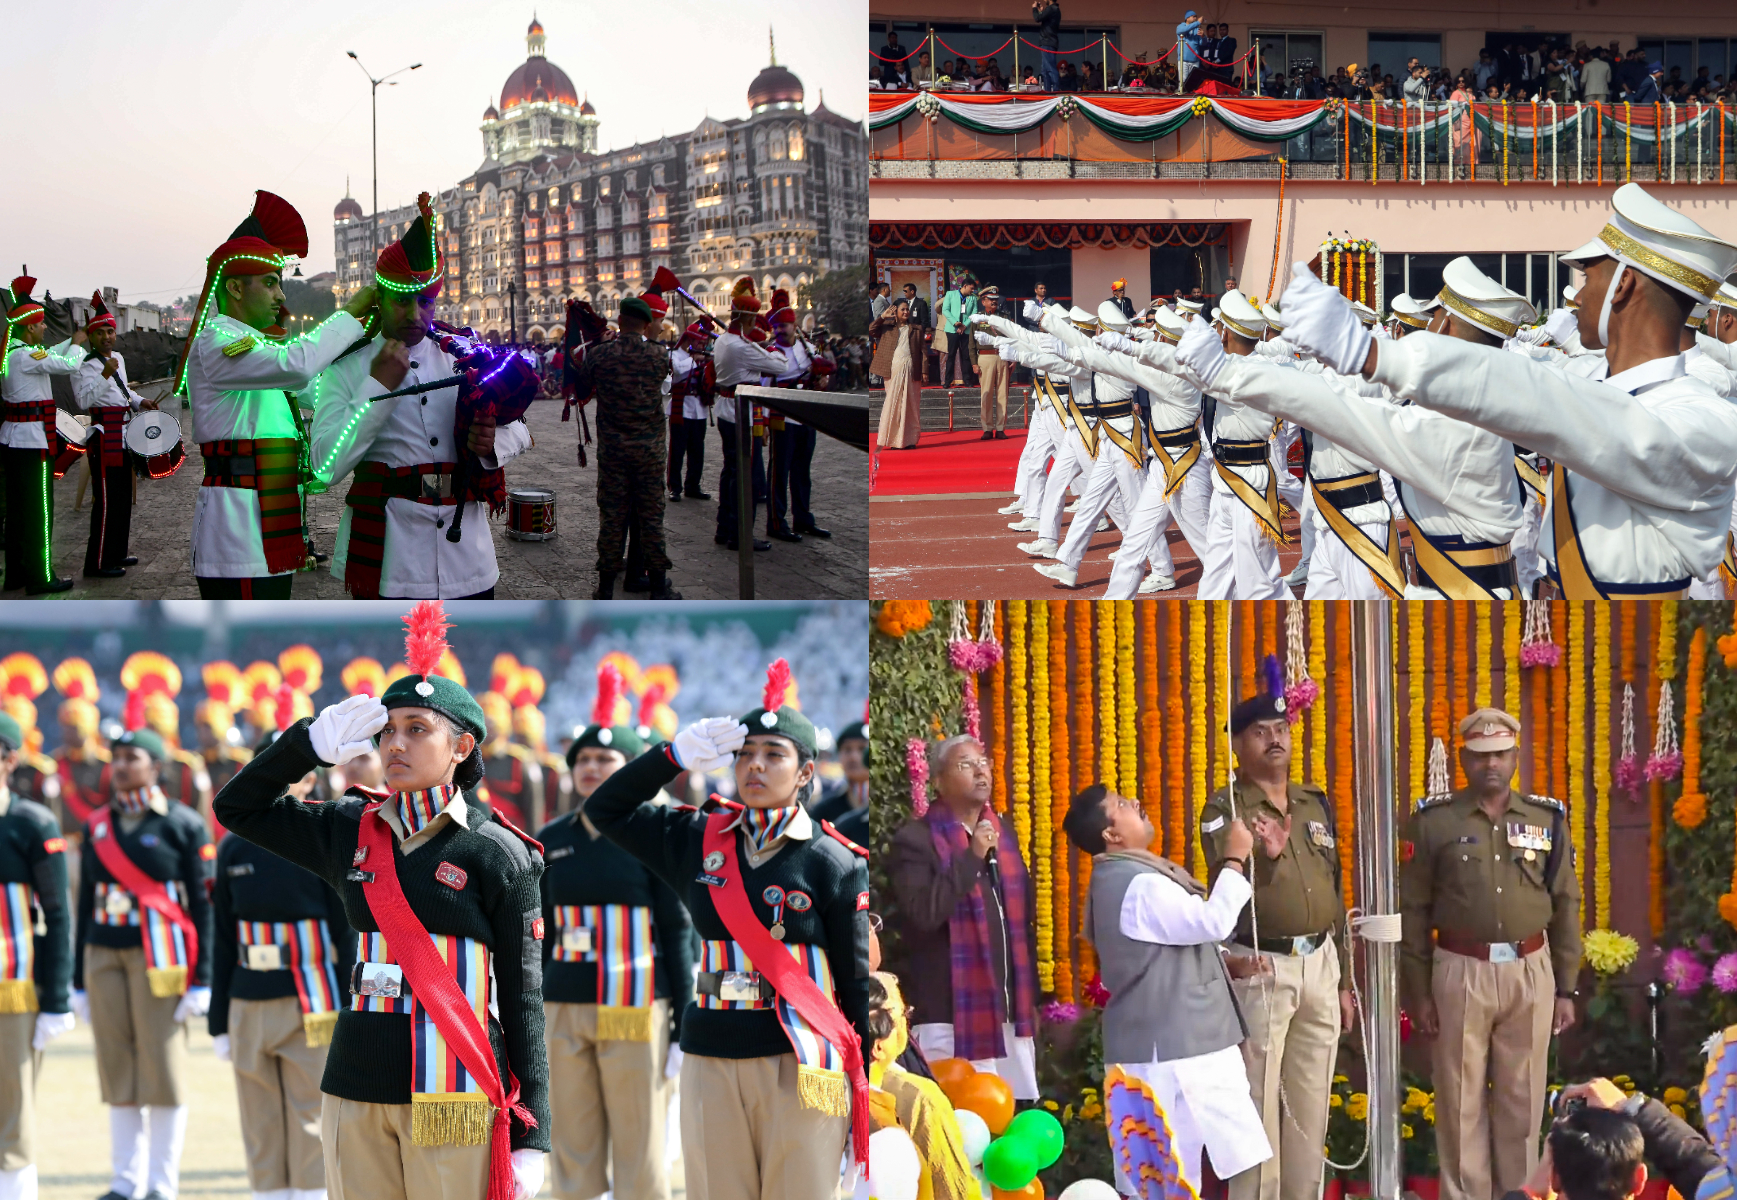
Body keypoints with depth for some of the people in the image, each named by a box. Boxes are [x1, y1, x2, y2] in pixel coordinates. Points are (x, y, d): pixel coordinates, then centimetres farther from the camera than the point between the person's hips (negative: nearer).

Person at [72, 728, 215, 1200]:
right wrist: (79, 981, 12)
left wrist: (201, 981, -9)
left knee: (164, 1069, -2)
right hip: (104, 957, 5)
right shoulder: (97, 826, 12)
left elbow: (204, 906, -3)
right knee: (117, 1072, 5)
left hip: (160, 959, -5)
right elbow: (86, 904, 15)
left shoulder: (184, 825, -2)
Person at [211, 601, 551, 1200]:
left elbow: (523, 999, -3)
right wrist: (312, 743, 2)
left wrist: (531, 1137, -6)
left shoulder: (499, 853, -2)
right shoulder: (353, 831, 11)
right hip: (356, 1093, 4)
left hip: (453, 1099, -4)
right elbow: (238, 807, 19)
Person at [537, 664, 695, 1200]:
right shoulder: (550, 841, 9)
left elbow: (679, 933, -1)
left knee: (640, 1154, 0)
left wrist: (684, 1029, -5)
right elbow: (543, 934, 14)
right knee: (574, 1155, 5)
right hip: (565, 1013, 4)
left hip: (636, 1014, -4)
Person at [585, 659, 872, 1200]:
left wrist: (867, 1101, -2)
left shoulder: (834, 864, -2)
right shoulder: (698, 840, 8)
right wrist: (676, 756, 1)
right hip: (712, 1064, 4)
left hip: (801, 1066, -3)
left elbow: (858, 985, -1)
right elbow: (606, 809, 15)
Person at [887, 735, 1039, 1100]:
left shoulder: (1002, 832, 15)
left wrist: (1031, 998, 18)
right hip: (952, 1015, -6)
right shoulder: (914, 840, -5)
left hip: (1009, 1010, 6)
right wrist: (972, 858, -18)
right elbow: (924, 912, -19)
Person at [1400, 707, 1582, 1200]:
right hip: (1461, 974, -2)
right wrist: (1417, 991, -2)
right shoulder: (1433, 821, -1)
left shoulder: (1547, 819, 6)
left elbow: (1566, 907, 8)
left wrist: (1566, 989, 5)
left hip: (1531, 973, 2)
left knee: (1522, 1097, 7)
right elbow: (1413, 912, 0)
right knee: (1461, 1100, 3)